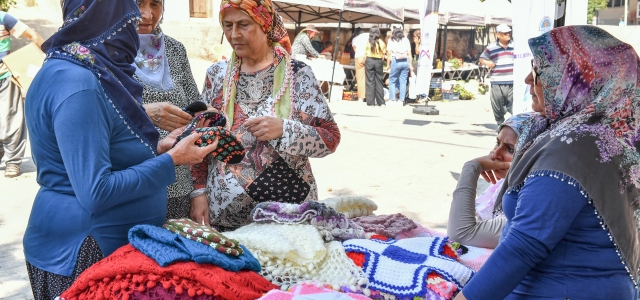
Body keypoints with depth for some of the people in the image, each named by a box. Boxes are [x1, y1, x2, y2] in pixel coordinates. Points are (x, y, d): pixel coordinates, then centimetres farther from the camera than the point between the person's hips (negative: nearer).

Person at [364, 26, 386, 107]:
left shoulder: (368, 42, -4)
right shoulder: (381, 42, 0)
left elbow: (365, 53, -4)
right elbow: (383, 54, -1)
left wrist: (364, 62, 7)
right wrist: (381, 61, 13)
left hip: (369, 61, -1)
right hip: (378, 61, 1)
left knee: (370, 82, 2)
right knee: (379, 81, 8)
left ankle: (371, 102, 0)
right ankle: (381, 102, 9)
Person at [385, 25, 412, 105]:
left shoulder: (391, 41, 3)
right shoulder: (406, 40, 9)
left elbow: (389, 54, -1)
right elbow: (409, 54, 6)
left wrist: (388, 65, 4)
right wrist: (411, 65, 10)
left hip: (396, 62, -2)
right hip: (406, 62, 3)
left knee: (392, 81, 8)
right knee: (403, 81, 6)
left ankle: (392, 99, 4)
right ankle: (401, 100, 5)